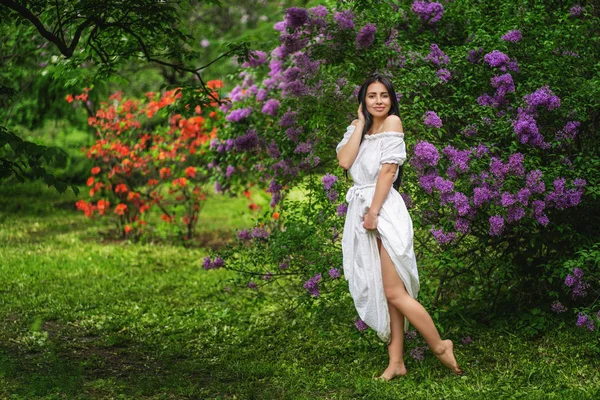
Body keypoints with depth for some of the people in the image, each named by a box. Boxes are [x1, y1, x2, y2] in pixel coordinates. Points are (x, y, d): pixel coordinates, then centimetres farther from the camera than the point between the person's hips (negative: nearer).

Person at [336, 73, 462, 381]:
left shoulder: (392, 122, -5)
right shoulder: (358, 127, 15)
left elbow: (388, 170, -13)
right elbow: (344, 161, -3)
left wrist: (374, 212, -17)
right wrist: (360, 123, 0)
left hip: (384, 210, -7)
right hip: (359, 209, 7)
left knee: (394, 293, -11)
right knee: (383, 293, 8)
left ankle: (441, 347, 4)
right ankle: (396, 362, 11)